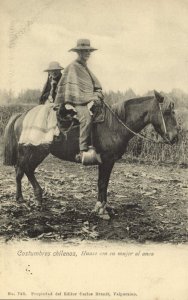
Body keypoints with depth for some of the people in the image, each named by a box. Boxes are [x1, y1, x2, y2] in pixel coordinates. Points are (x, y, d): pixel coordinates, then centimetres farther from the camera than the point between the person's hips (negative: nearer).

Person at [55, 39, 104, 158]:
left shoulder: (86, 68, 22)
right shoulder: (72, 67, -3)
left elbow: (98, 88, 23)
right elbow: (73, 91, -11)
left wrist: (95, 98, 4)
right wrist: (87, 100, -15)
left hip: (88, 102, 9)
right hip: (76, 103, -9)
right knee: (86, 116, -33)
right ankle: (83, 150, -34)